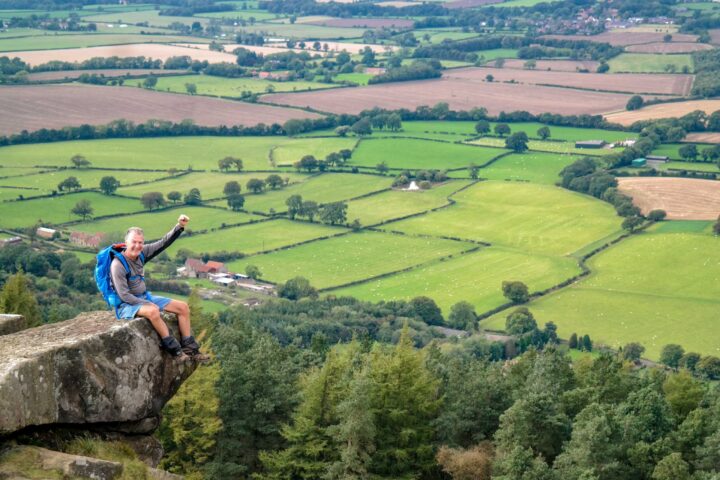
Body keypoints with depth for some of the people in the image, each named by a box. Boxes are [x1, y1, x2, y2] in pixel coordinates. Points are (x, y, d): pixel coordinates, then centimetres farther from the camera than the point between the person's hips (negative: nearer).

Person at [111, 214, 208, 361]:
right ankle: (174, 349, -27)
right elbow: (123, 295, -22)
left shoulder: (141, 253, -3)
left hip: (144, 297, 8)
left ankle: (189, 348, 0)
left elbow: (163, 243, -5)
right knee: (153, 311, -39)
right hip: (126, 305, -8)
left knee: (183, 307, 1)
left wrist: (179, 227, -19)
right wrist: (148, 304, -22)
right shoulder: (118, 265, -22)